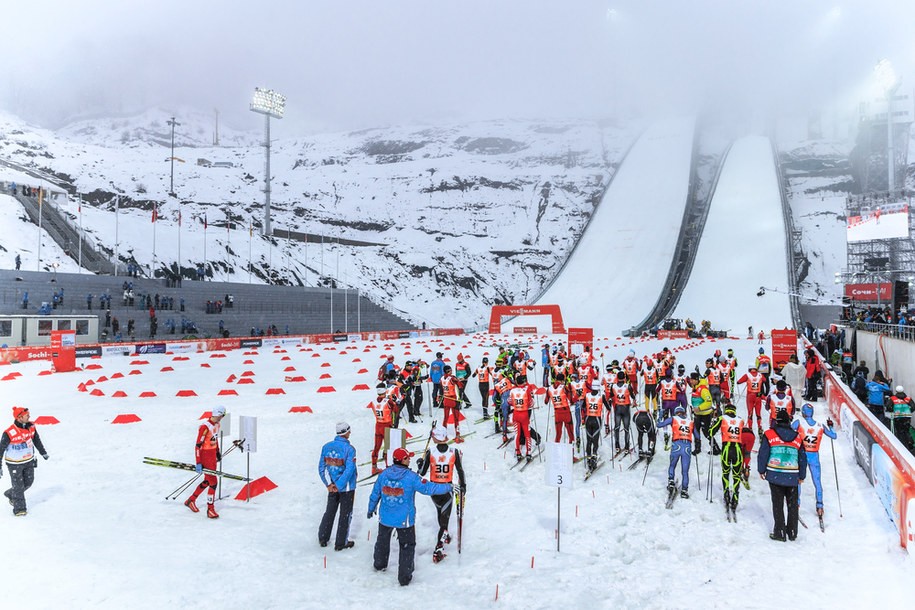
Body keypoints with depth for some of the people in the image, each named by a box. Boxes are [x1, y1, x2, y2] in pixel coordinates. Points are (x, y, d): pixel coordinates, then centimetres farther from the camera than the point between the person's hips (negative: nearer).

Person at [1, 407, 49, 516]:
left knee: (28, 482, 15)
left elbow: (36, 440, 11)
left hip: (29, 461, 6)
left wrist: (43, 452, 23)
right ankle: (19, 509, 19)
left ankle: (11, 495, 42)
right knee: (18, 486, 2)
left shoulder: (31, 427, -7)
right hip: (15, 464, -5)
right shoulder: (9, 433, -24)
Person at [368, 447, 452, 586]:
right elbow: (428, 488, -16)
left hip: (385, 518, 4)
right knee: (407, 546, 13)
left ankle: (379, 564, 49)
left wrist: (371, 509, 20)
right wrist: (447, 487, -4)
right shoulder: (411, 477, -20)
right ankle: (404, 577, 16)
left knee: (383, 540, 28)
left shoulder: (384, 474, -7)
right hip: (404, 520, -4)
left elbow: (375, 494, 4)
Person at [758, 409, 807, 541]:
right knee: (792, 504, 14)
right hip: (792, 477, 2)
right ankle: (792, 532, 21)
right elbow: (803, 458, 13)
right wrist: (802, 476, 24)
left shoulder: (769, 435, -2)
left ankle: (780, 532, 7)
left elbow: (763, 454, -3)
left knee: (777, 504, 6)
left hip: (775, 475, -2)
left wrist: (761, 470, 9)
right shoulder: (797, 437, 8)